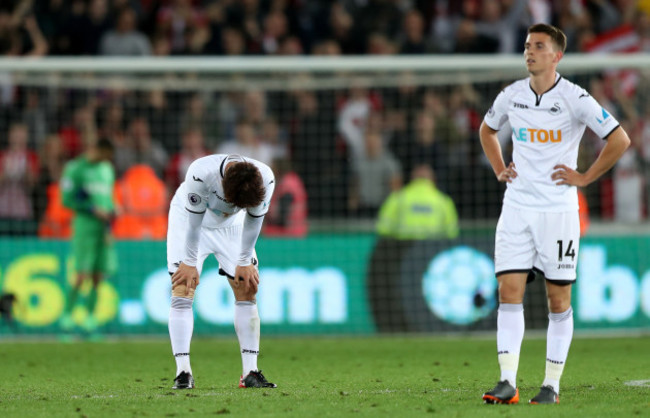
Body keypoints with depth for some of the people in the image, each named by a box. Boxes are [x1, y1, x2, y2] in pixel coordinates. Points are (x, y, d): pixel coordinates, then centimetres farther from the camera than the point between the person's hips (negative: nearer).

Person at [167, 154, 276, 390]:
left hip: (230, 227, 3)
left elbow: (253, 221, -14)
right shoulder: (201, 173, -40)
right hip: (188, 220, -3)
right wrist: (190, 263, -17)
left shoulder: (265, 180, -31)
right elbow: (194, 219, -27)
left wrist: (245, 262, -7)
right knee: (182, 293, -14)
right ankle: (183, 372, -14)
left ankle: (250, 372, -3)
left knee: (247, 290, -5)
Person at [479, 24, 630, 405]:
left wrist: (585, 177, -6)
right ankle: (508, 383, -8)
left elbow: (620, 140, -6)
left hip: (558, 210, -4)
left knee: (559, 299, 1)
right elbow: (487, 130, 27)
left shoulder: (575, 99, -9)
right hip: (516, 208, 4)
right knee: (509, 292, -6)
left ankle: (552, 385, 8)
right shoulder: (511, 96, 5)